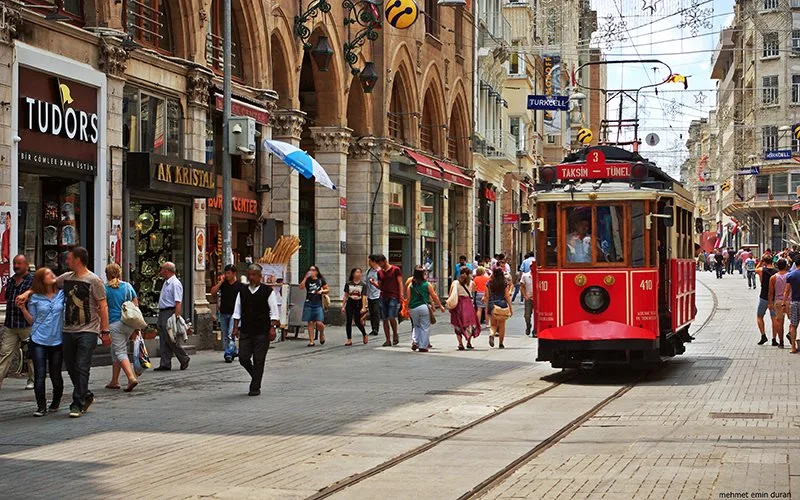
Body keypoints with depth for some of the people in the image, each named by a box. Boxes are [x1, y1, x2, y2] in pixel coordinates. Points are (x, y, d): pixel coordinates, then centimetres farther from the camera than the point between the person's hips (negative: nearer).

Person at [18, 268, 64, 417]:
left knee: (55, 375, 5)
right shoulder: (35, 298, 3)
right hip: (38, 342, -1)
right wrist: (22, 308, -7)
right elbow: (32, 321, 5)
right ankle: (41, 407, -1)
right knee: (39, 375, -6)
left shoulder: (61, 294, 5)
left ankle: (55, 403, 27)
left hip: (57, 341, 1)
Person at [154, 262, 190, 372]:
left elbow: (178, 302, -21)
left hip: (170, 313, -10)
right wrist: (160, 314, 17)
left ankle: (184, 359, 6)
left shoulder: (175, 283, -14)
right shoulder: (166, 282, 16)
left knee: (170, 339, -8)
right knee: (163, 340, 8)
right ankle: (165, 364, 11)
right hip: (162, 313, 10)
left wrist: (176, 315, -28)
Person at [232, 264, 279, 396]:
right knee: (243, 358, -2)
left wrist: (272, 328, -8)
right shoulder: (242, 292, 9)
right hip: (245, 331, 4)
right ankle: (256, 377, 25)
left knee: (258, 360, -1)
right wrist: (236, 328, 6)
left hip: (262, 332, -4)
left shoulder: (267, 291, -2)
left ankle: (255, 387, 8)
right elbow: (237, 311, 13)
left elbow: (274, 312, -1)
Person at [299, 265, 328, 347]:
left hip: (318, 304, -1)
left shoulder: (321, 280, 6)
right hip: (309, 303, 1)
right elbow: (301, 287, -10)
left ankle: (322, 333, 22)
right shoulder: (307, 280, 7)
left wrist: (321, 291, -8)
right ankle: (311, 341, 5)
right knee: (310, 322, 0)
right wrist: (306, 277, -11)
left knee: (319, 323, -10)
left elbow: (327, 290, 11)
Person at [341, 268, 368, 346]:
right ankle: (349, 339, 2)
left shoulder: (363, 284, 0)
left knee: (357, 322, -1)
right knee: (348, 321, -4)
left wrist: (363, 307, -11)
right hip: (349, 304, 2)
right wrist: (343, 306, 4)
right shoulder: (348, 284, 4)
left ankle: (364, 334, 26)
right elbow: (345, 296, 8)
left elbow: (364, 297, -4)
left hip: (358, 304, -2)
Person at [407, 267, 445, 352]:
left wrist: (407, 310, 7)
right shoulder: (427, 284, -1)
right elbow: (434, 296, 3)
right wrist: (440, 306, 13)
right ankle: (423, 346, 3)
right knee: (425, 327, 5)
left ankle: (415, 341, 6)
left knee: (416, 326, 22)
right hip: (424, 307, -2)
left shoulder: (410, 285, 2)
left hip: (413, 308, 2)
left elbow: (408, 298, 0)